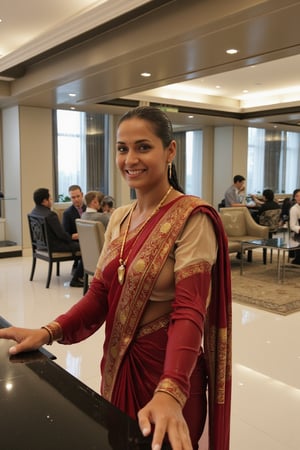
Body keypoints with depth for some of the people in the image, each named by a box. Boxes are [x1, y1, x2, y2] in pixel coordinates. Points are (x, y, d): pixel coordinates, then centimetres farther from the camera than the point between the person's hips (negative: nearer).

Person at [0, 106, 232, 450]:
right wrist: (48, 332, -12)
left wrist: (170, 391, -39)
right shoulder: (118, 218, 3)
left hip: (167, 372, -6)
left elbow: (189, 312, -26)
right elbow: (100, 293, 2)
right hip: (117, 367, 7)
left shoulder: (192, 217, -19)